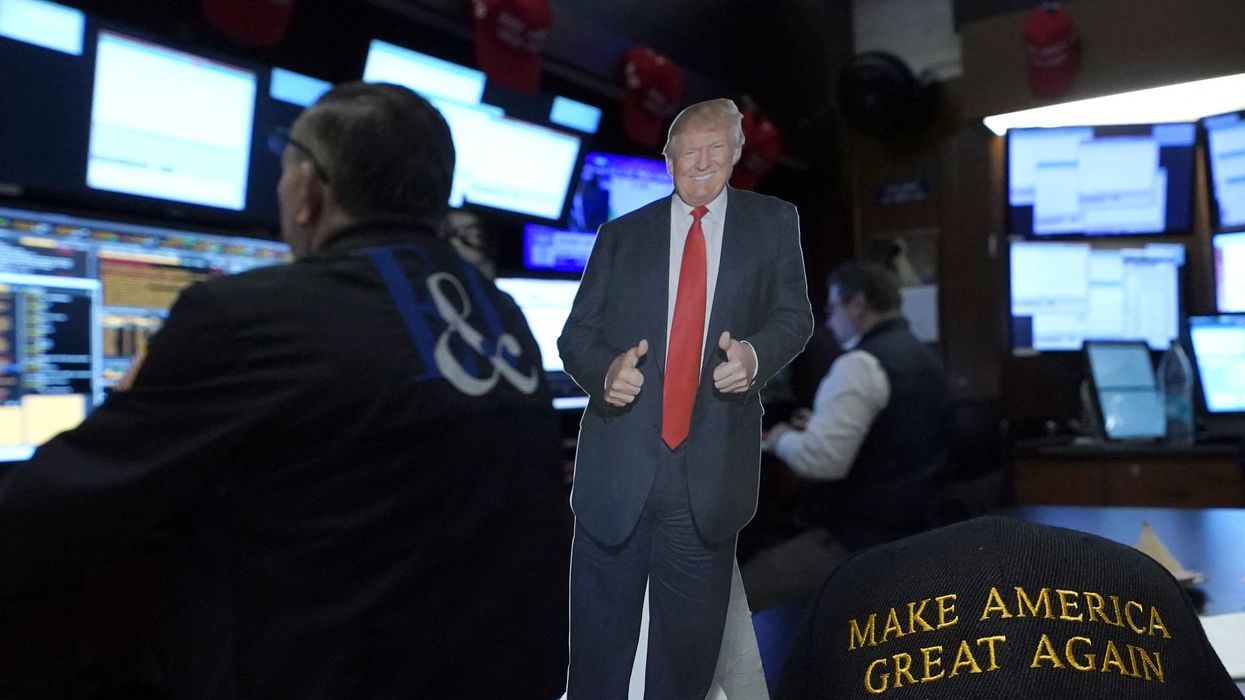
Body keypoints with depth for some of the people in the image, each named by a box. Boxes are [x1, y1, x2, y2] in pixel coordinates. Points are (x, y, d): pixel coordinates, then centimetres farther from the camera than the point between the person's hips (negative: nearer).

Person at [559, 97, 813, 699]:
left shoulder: (773, 223, 8)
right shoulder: (621, 234, 9)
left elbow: (794, 314, 5)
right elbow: (576, 333, 5)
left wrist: (755, 354, -17)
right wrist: (605, 372, -17)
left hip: (711, 483, 0)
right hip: (617, 472, 1)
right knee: (597, 651, 12)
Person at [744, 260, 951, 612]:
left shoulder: (861, 364, -19)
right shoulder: (921, 356, 11)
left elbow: (822, 460, -27)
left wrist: (781, 439, -7)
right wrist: (823, 423, 19)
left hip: (859, 540, -10)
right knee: (765, 549, 21)